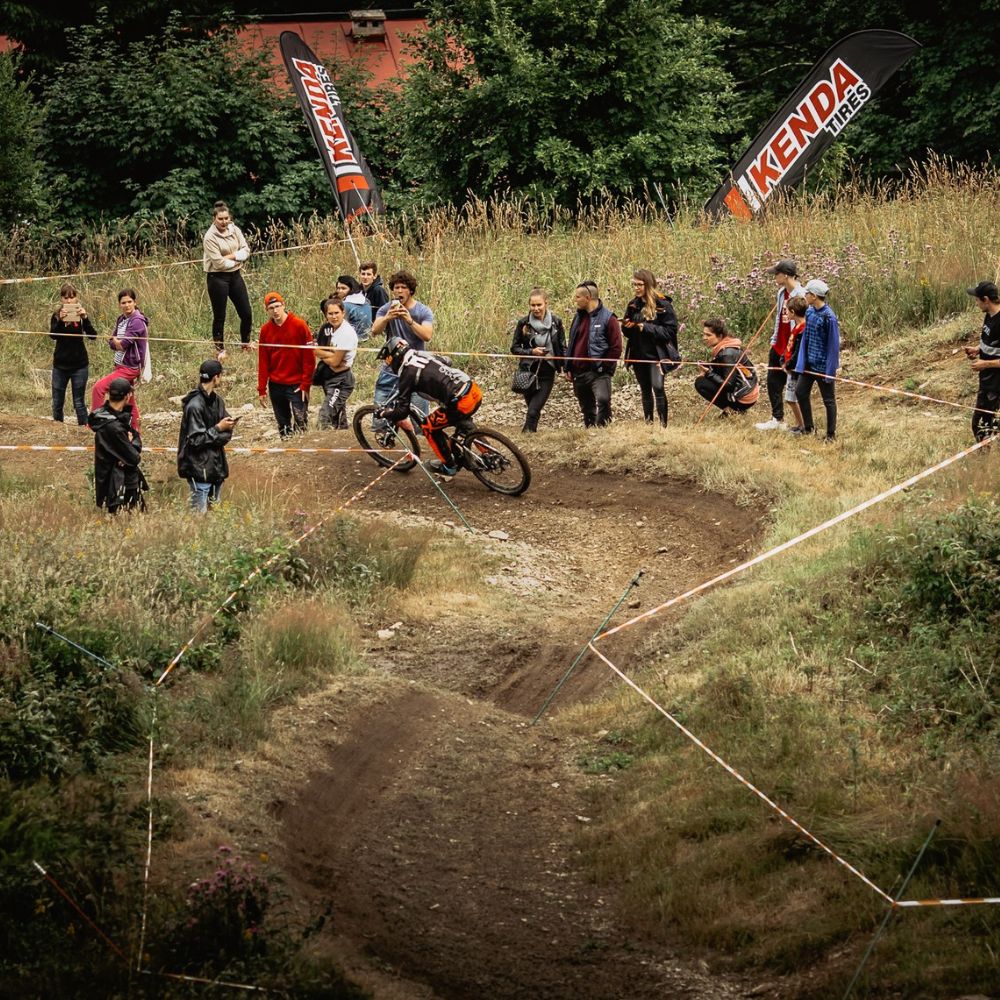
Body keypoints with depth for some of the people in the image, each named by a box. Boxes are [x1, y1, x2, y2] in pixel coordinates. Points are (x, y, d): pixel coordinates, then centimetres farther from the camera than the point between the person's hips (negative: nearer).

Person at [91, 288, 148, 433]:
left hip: (130, 368, -8)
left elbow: (122, 344, -19)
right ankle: (135, 430, 22)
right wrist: (116, 343, -12)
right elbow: (112, 344, 9)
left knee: (98, 387, -15)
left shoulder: (137, 322, -16)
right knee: (129, 401, 14)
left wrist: (115, 340, 1)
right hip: (120, 365, 8)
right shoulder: (121, 319, 10)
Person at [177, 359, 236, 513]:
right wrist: (219, 429, -16)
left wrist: (228, 427, -11)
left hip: (217, 465, 8)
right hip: (200, 468, -8)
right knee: (199, 513, -6)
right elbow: (195, 440, -18)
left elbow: (225, 436, 12)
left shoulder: (217, 401, 8)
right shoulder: (195, 406, -18)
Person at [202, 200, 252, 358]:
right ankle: (220, 349, 16)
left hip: (235, 275, 6)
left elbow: (246, 250, -1)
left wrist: (232, 256, -16)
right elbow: (219, 263, -19)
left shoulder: (234, 230, 2)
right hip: (218, 278, -6)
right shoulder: (210, 237, -16)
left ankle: (246, 344, 29)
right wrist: (237, 261, -7)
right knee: (219, 316, 3)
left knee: (246, 314, 8)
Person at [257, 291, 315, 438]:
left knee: (301, 422, -11)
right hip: (276, 386, 4)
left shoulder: (299, 325, -7)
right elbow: (263, 361, 8)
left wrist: (306, 384, -11)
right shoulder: (265, 330, 5)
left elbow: (309, 357, -7)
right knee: (283, 426, 9)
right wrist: (262, 389, 4)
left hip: (296, 385, -4)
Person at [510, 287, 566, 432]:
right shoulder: (523, 323, -1)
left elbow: (563, 348, 6)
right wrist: (531, 351, -13)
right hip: (529, 371, 0)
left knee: (533, 411, -11)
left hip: (547, 373, 0)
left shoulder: (556, 322, 1)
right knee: (533, 410, 3)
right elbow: (514, 348, 4)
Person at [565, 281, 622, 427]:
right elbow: (572, 344, 20)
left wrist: (603, 366, -14)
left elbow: (616, 348, -9)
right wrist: (568, 368, 12)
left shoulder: (608, 318, -7)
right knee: (586, 409, 12)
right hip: (579, 373, 7)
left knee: (603, 400, -26)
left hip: (599, 373, -7)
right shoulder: (579, 317, 15)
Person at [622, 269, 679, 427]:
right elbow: (627, 333, 17)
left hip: (656, 354, -6)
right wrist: (626, 327, -7)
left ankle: (663, 424, -16)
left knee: (657, 387, -19)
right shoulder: (633, 305, 9)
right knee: (645, 390, 11)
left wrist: (646, 328, -19)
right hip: (638, 354, 6)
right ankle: (648, 423, 18)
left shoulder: (663, 305, -8)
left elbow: (670, 331, -12)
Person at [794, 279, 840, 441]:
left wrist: (830, 369, -17)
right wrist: (801, 362, 5)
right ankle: (808, 428, 26)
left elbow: (833, 344, -17)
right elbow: (805, 338, 9)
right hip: (809, 362, 8)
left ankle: (831, 434, 18)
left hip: (823, 365, -8)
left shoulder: (829, 317, -20)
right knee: (800, 391, 11)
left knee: (828, 399, 6)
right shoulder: (809, 312, 2)